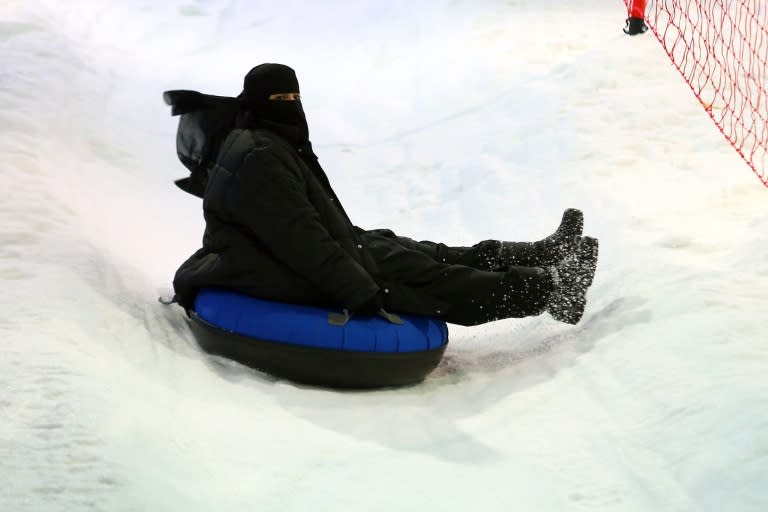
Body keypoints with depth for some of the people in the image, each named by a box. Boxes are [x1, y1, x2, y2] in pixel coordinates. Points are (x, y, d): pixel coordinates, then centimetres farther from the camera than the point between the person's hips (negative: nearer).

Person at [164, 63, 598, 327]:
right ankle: (547, 288, -2)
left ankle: (544, 257, 12)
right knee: (418, 275, -7)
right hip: (295, 284, -10)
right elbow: (300, 241, -27)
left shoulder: (278, 145, 13)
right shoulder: (259, 158, -22)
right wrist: (364, 295, -26)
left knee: (422, 255, 8)